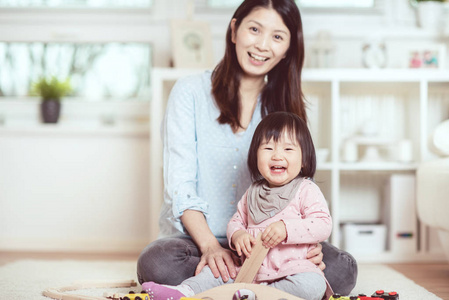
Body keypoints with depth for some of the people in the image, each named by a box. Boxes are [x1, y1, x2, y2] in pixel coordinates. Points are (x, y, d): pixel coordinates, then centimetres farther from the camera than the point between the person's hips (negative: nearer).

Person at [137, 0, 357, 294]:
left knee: (341, 268, -24)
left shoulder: (286, 108, 11)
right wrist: (211, 246, -23)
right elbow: (180, 184, -7)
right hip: (195, 239, -2)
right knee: (157, 263, -36)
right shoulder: (191, 91, 0)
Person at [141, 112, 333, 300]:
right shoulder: (253, 193, 16)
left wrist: (286, 228, -25)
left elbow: (323, 224, -11)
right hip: (251, 270, 5)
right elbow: (237, 220, 20)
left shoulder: (306, 190, -1)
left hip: (293, 268, -5)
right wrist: (237, 235, -5)